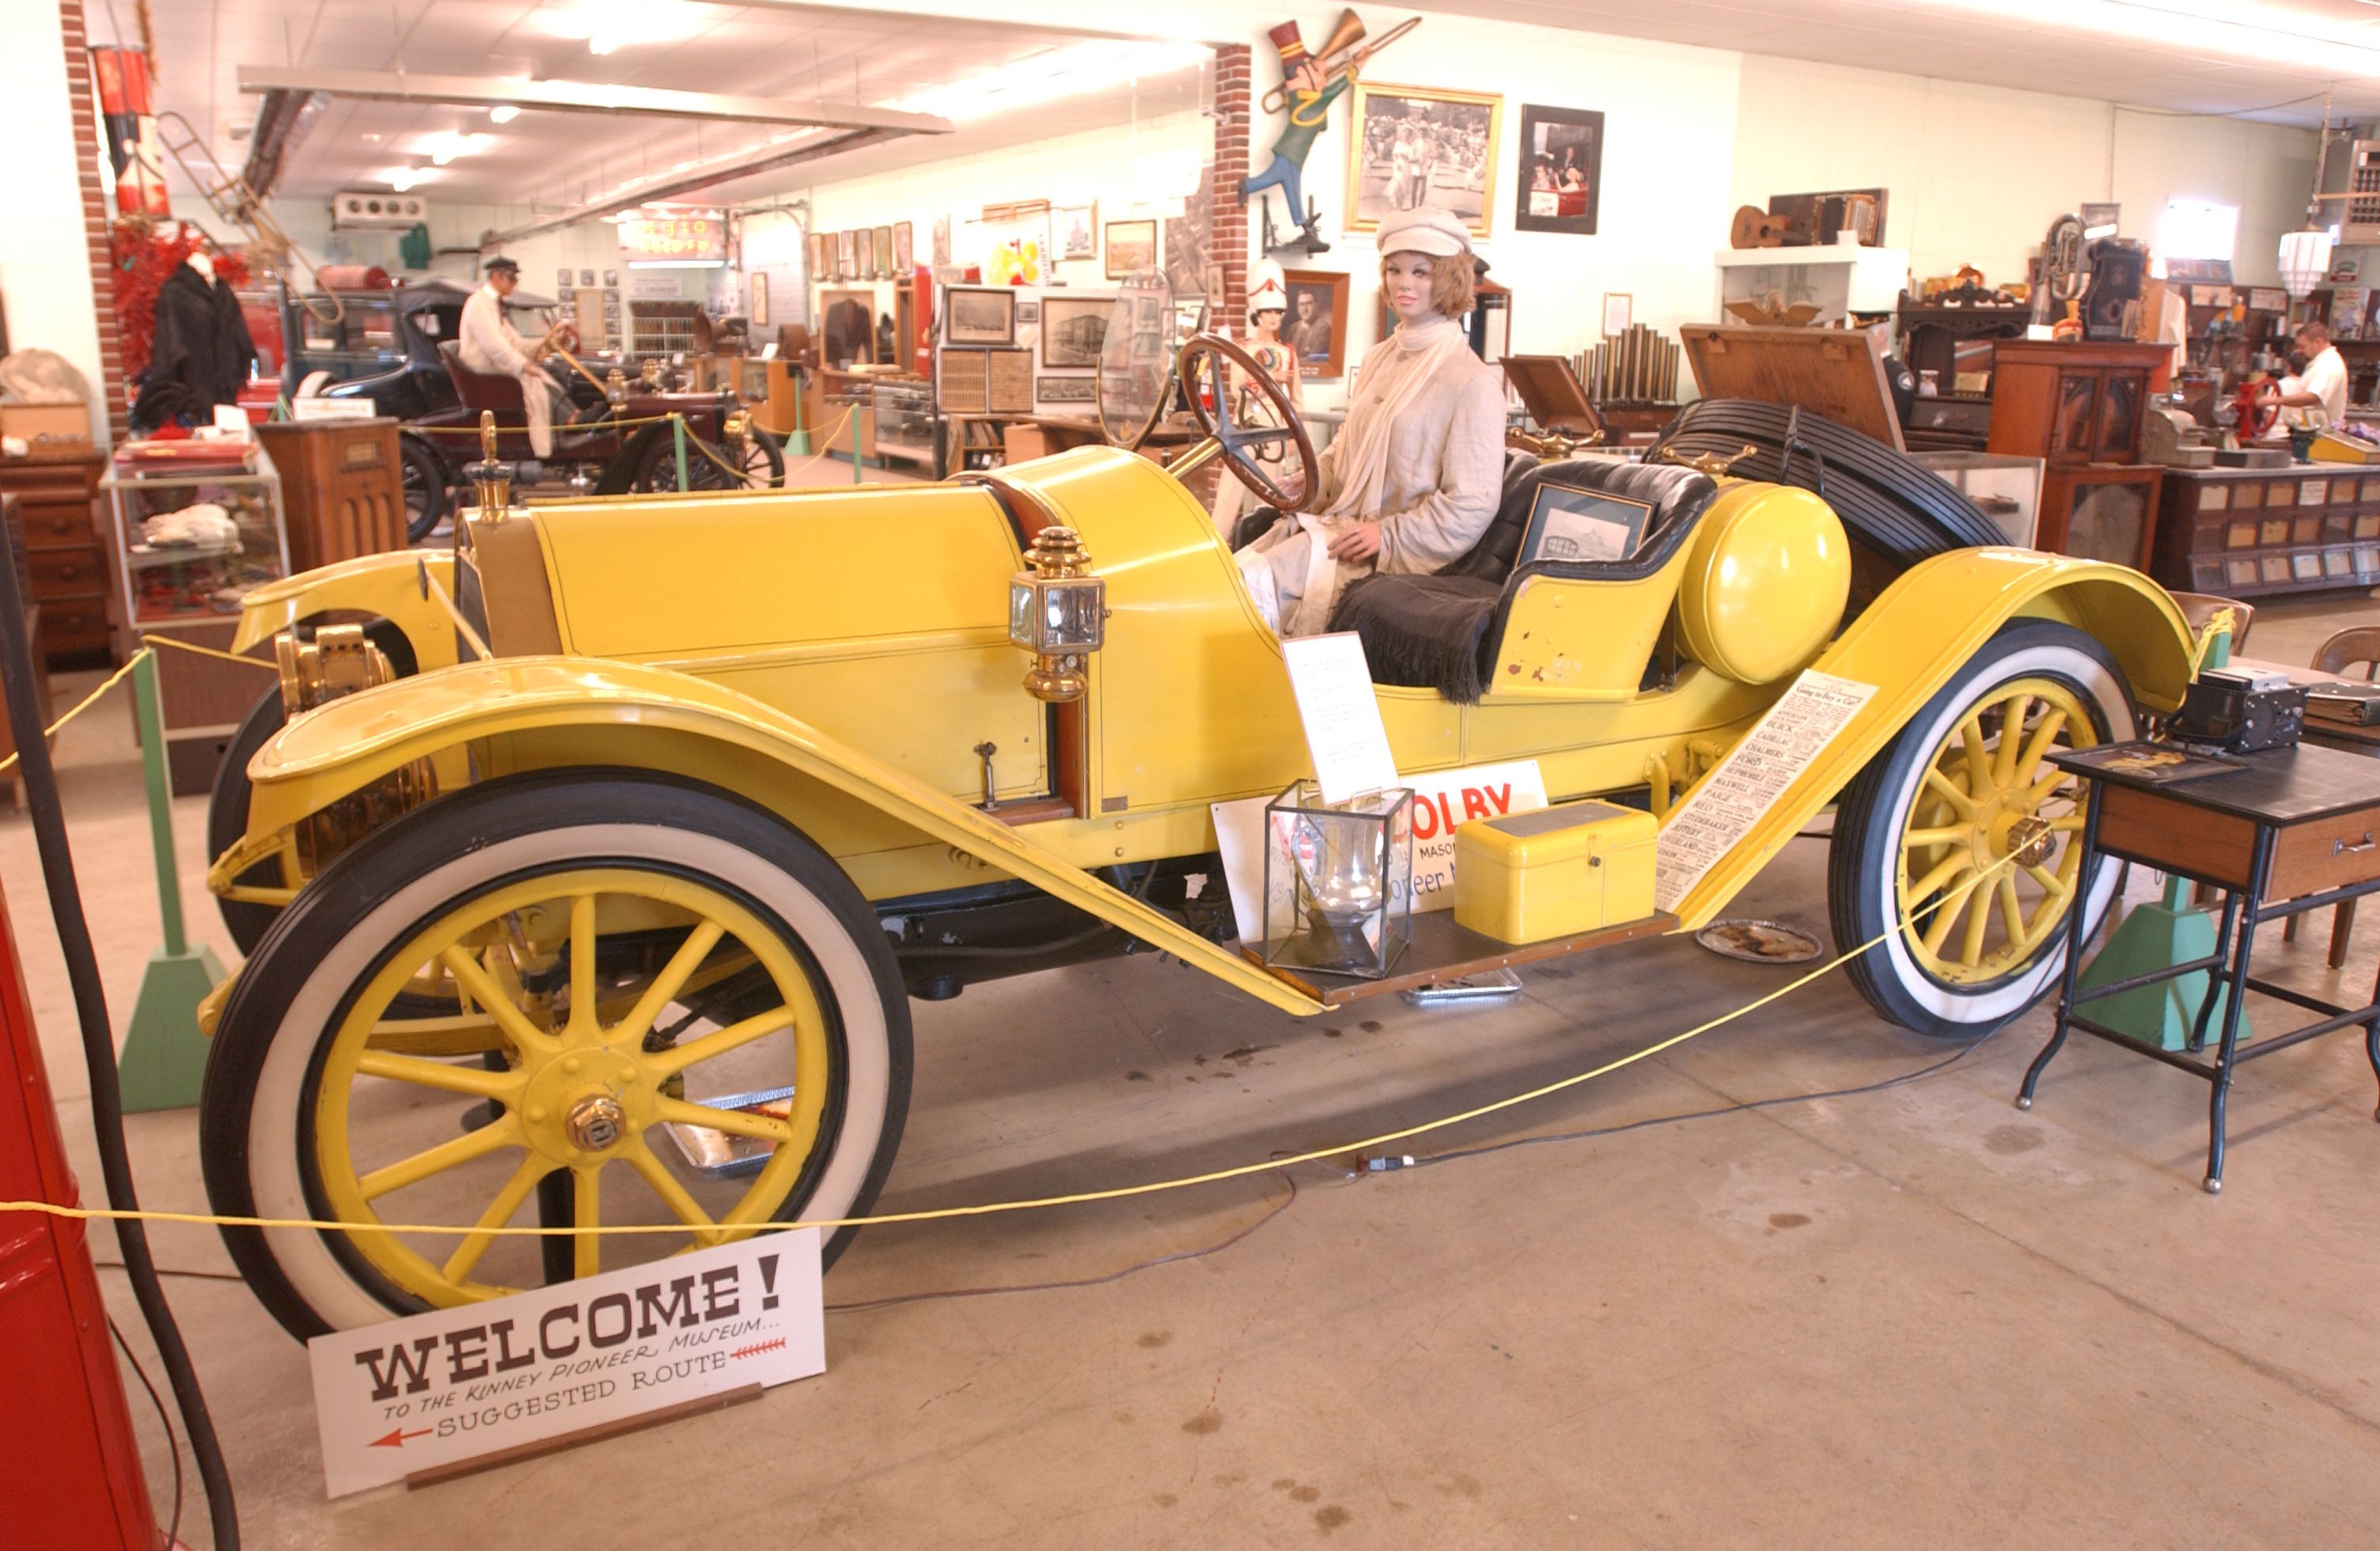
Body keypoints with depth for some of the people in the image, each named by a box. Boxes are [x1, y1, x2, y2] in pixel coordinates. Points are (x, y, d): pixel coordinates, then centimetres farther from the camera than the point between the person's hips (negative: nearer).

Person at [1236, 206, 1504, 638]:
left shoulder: (1473, 383, -8)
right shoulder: (1379, 360, 17)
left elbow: (1472, 506, -12)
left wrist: (1388, 534, -19)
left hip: (1401, 551, -7)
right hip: (1333, 521, 7)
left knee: (1258, 584, -26)